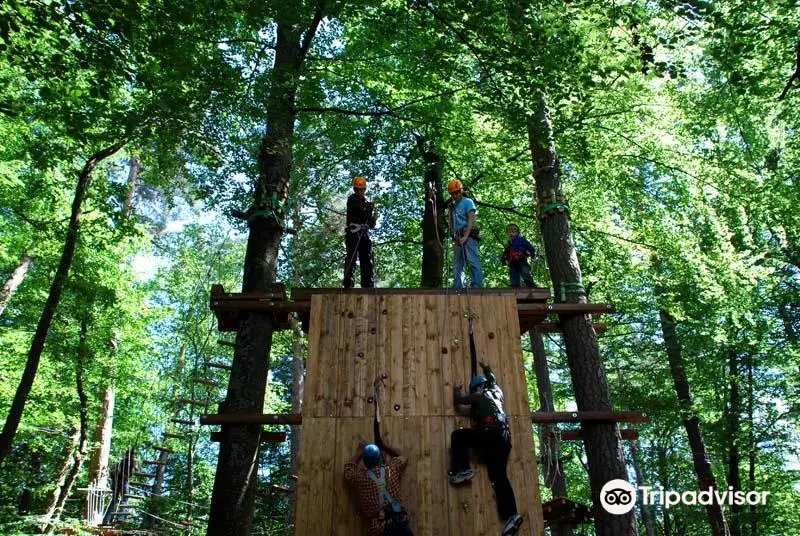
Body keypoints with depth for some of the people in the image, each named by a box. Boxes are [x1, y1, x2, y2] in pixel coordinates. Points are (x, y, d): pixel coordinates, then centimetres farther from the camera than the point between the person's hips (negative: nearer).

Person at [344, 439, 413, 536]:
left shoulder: (359, 477, 5)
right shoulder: (392, 469, 9)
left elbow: (348, 470, 30)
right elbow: (402, 458, 33)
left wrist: (359, 451, 38)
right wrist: (385, 446, 42)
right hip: (400, 523, 2)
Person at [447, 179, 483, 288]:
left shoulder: (468, 202, 1)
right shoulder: (453, 206, 19)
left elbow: (471, 220, -10)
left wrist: (465, 236, -19)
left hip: (468, 235, -7)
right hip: (459, 237, 7)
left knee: (473, 261, -16)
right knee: (457, 264, 6)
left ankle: (478, 286, -22)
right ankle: (458, 287, 8)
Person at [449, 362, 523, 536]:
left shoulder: (479, 396, 7)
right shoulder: (496, 393, 26)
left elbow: (458, 400, 13)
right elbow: (493, 381, 48)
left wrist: (456, 389, 33)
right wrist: (486, 369, 62)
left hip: (490, 434, -8)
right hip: (504, 439, 8)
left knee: (457, 436, -1)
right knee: (499, 476, 4)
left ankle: (462, 470, -11)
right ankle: (511, 514, -6)